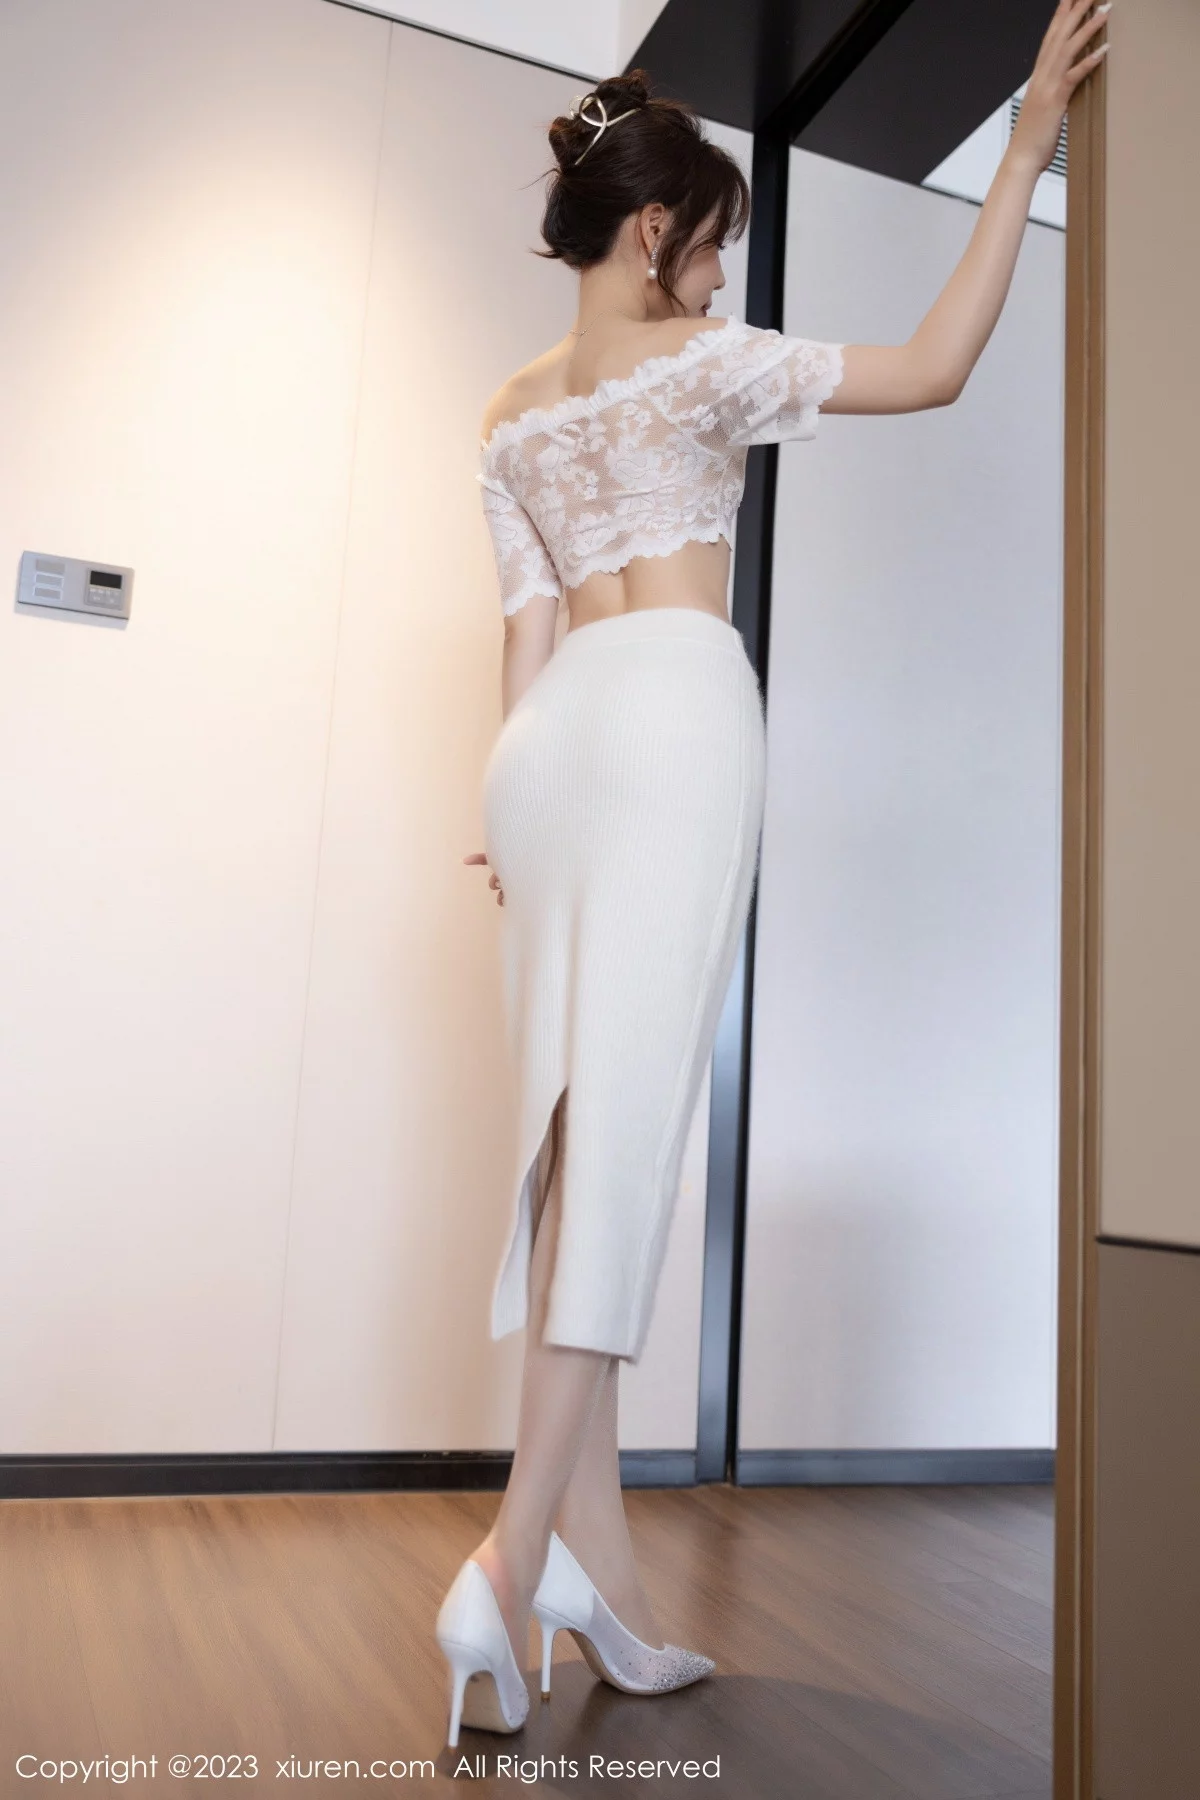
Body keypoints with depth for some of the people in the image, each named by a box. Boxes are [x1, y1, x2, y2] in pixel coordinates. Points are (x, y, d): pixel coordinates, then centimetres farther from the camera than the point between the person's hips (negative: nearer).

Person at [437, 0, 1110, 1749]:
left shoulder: (512, 412, 23)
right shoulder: (696, 359, 4)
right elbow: (937, 366, 2)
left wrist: (523, 798, 17)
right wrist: (1026, 153, 9)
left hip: (553, 728, 7)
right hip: (674, 706, -6)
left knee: (575, 1110, 0)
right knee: (630, 1103, -12)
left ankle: (596, 1564, 2)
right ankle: (521, 1553, -16)